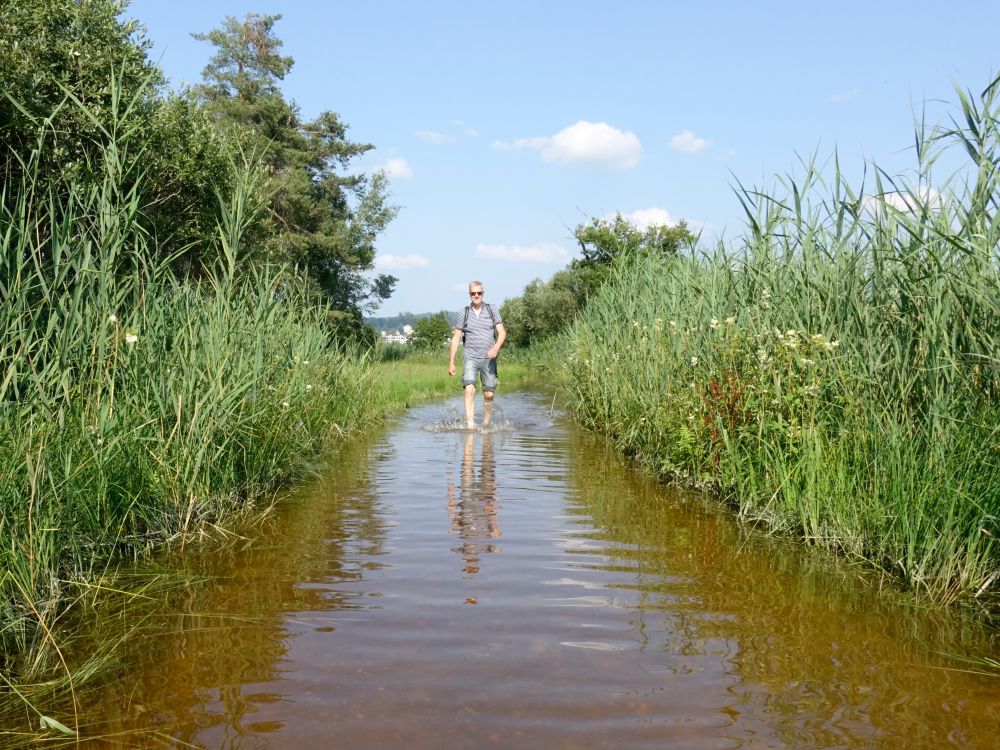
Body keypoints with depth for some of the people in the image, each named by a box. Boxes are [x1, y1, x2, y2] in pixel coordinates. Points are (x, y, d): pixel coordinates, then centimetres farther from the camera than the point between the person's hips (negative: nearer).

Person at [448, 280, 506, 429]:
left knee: (489, 394, 4)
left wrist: (496, 347, -19)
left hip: (489, 359, 1)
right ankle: (470, 425, -25)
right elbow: (456, 338, 7)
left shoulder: (492, 310, 5)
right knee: (469, 390, -20)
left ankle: (485, 425, 23)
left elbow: (502, 332, 1)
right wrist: (451, 363, 3)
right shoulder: (464, 314, 4)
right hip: (471, 357, -1)